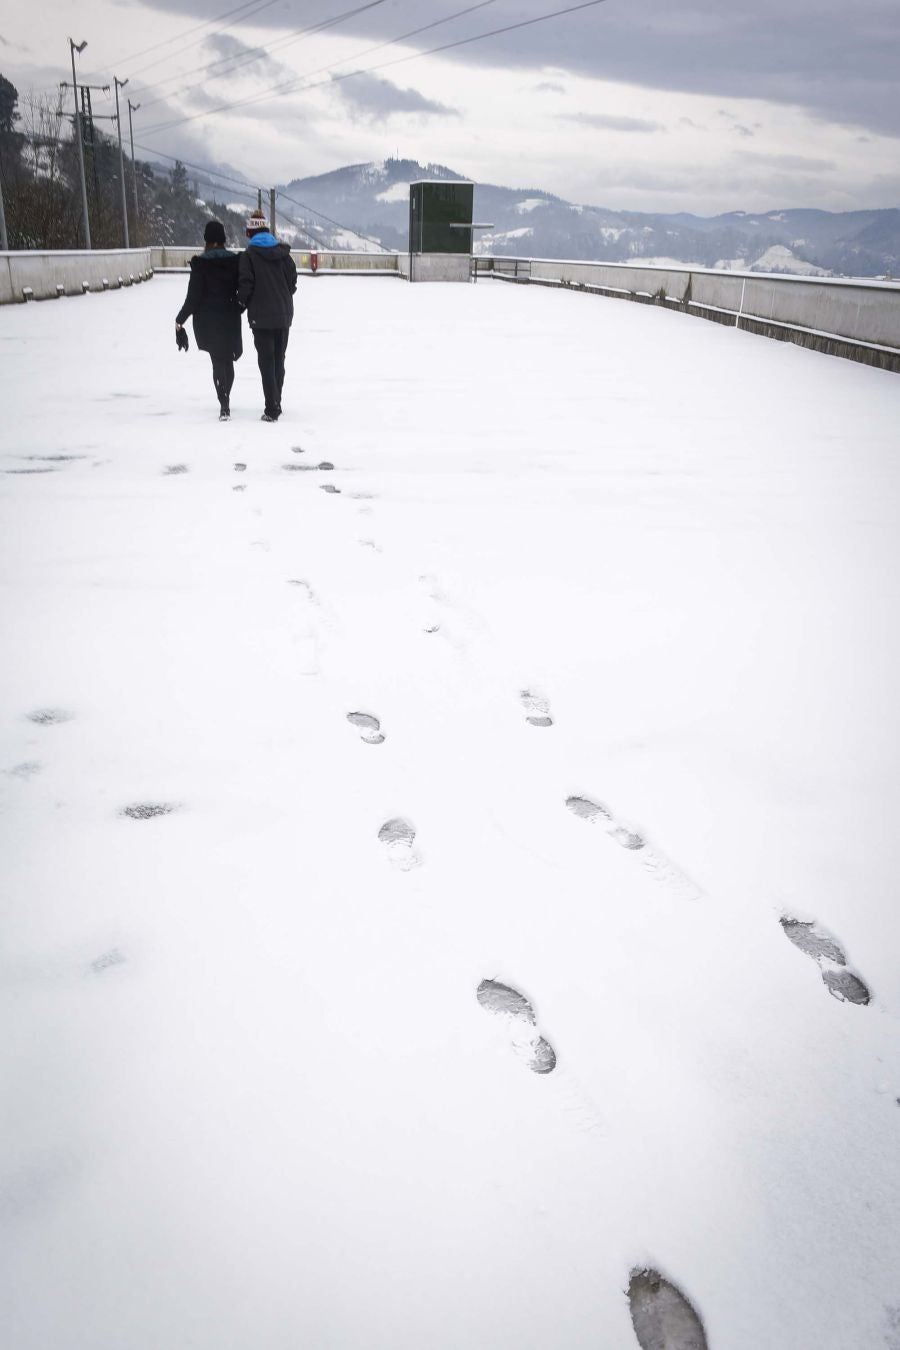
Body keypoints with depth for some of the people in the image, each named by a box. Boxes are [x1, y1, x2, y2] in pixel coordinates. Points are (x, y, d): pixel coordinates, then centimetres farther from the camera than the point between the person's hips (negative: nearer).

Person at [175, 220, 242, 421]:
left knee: (218, 361, 2)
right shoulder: (235, 260, -2)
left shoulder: (200, 263, -9)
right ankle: (226, 399, 28)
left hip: (207, 320, -2)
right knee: (228, 360, 16)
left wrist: (179, 320, -2)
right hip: (230, 318, 2)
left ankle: (224, 405, -9)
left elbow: (193, 296, -10)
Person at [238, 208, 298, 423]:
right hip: (284, 315, 4)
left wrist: (244, 303, 8)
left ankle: (272, 409, -11)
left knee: (266, 362, -3)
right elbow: (293, 282, 7)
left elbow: (245, 285, -11)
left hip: (261, 316, -4)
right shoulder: (283, 252, 5)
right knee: (279, 360, 15)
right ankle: (276, 403, 24)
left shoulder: (249, 255, -8)